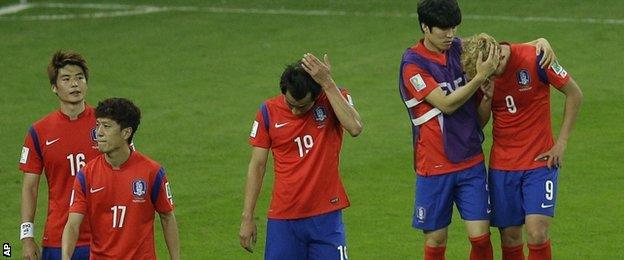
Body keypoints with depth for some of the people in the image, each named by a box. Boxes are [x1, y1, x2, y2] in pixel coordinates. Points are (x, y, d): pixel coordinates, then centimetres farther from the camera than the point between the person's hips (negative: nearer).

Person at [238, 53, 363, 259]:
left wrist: (327, 83, -26)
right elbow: (257, 165, 5)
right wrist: (247, 218, 2)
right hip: (282, 218, 1)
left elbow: (355, 128, -26)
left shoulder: (333, 100, -5)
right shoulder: (269, 112, -1)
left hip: (325, 217, -1)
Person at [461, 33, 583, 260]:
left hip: (540, 159, -3)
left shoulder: (535, 59, -16)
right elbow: (480, 122, 3)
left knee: (537, 232, -15)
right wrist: (487, 98, -18)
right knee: (510, 238, 2)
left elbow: (574, 94, -4)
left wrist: (561, 143, -4)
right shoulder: (480, 72, -4)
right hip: (502, 163, 3)